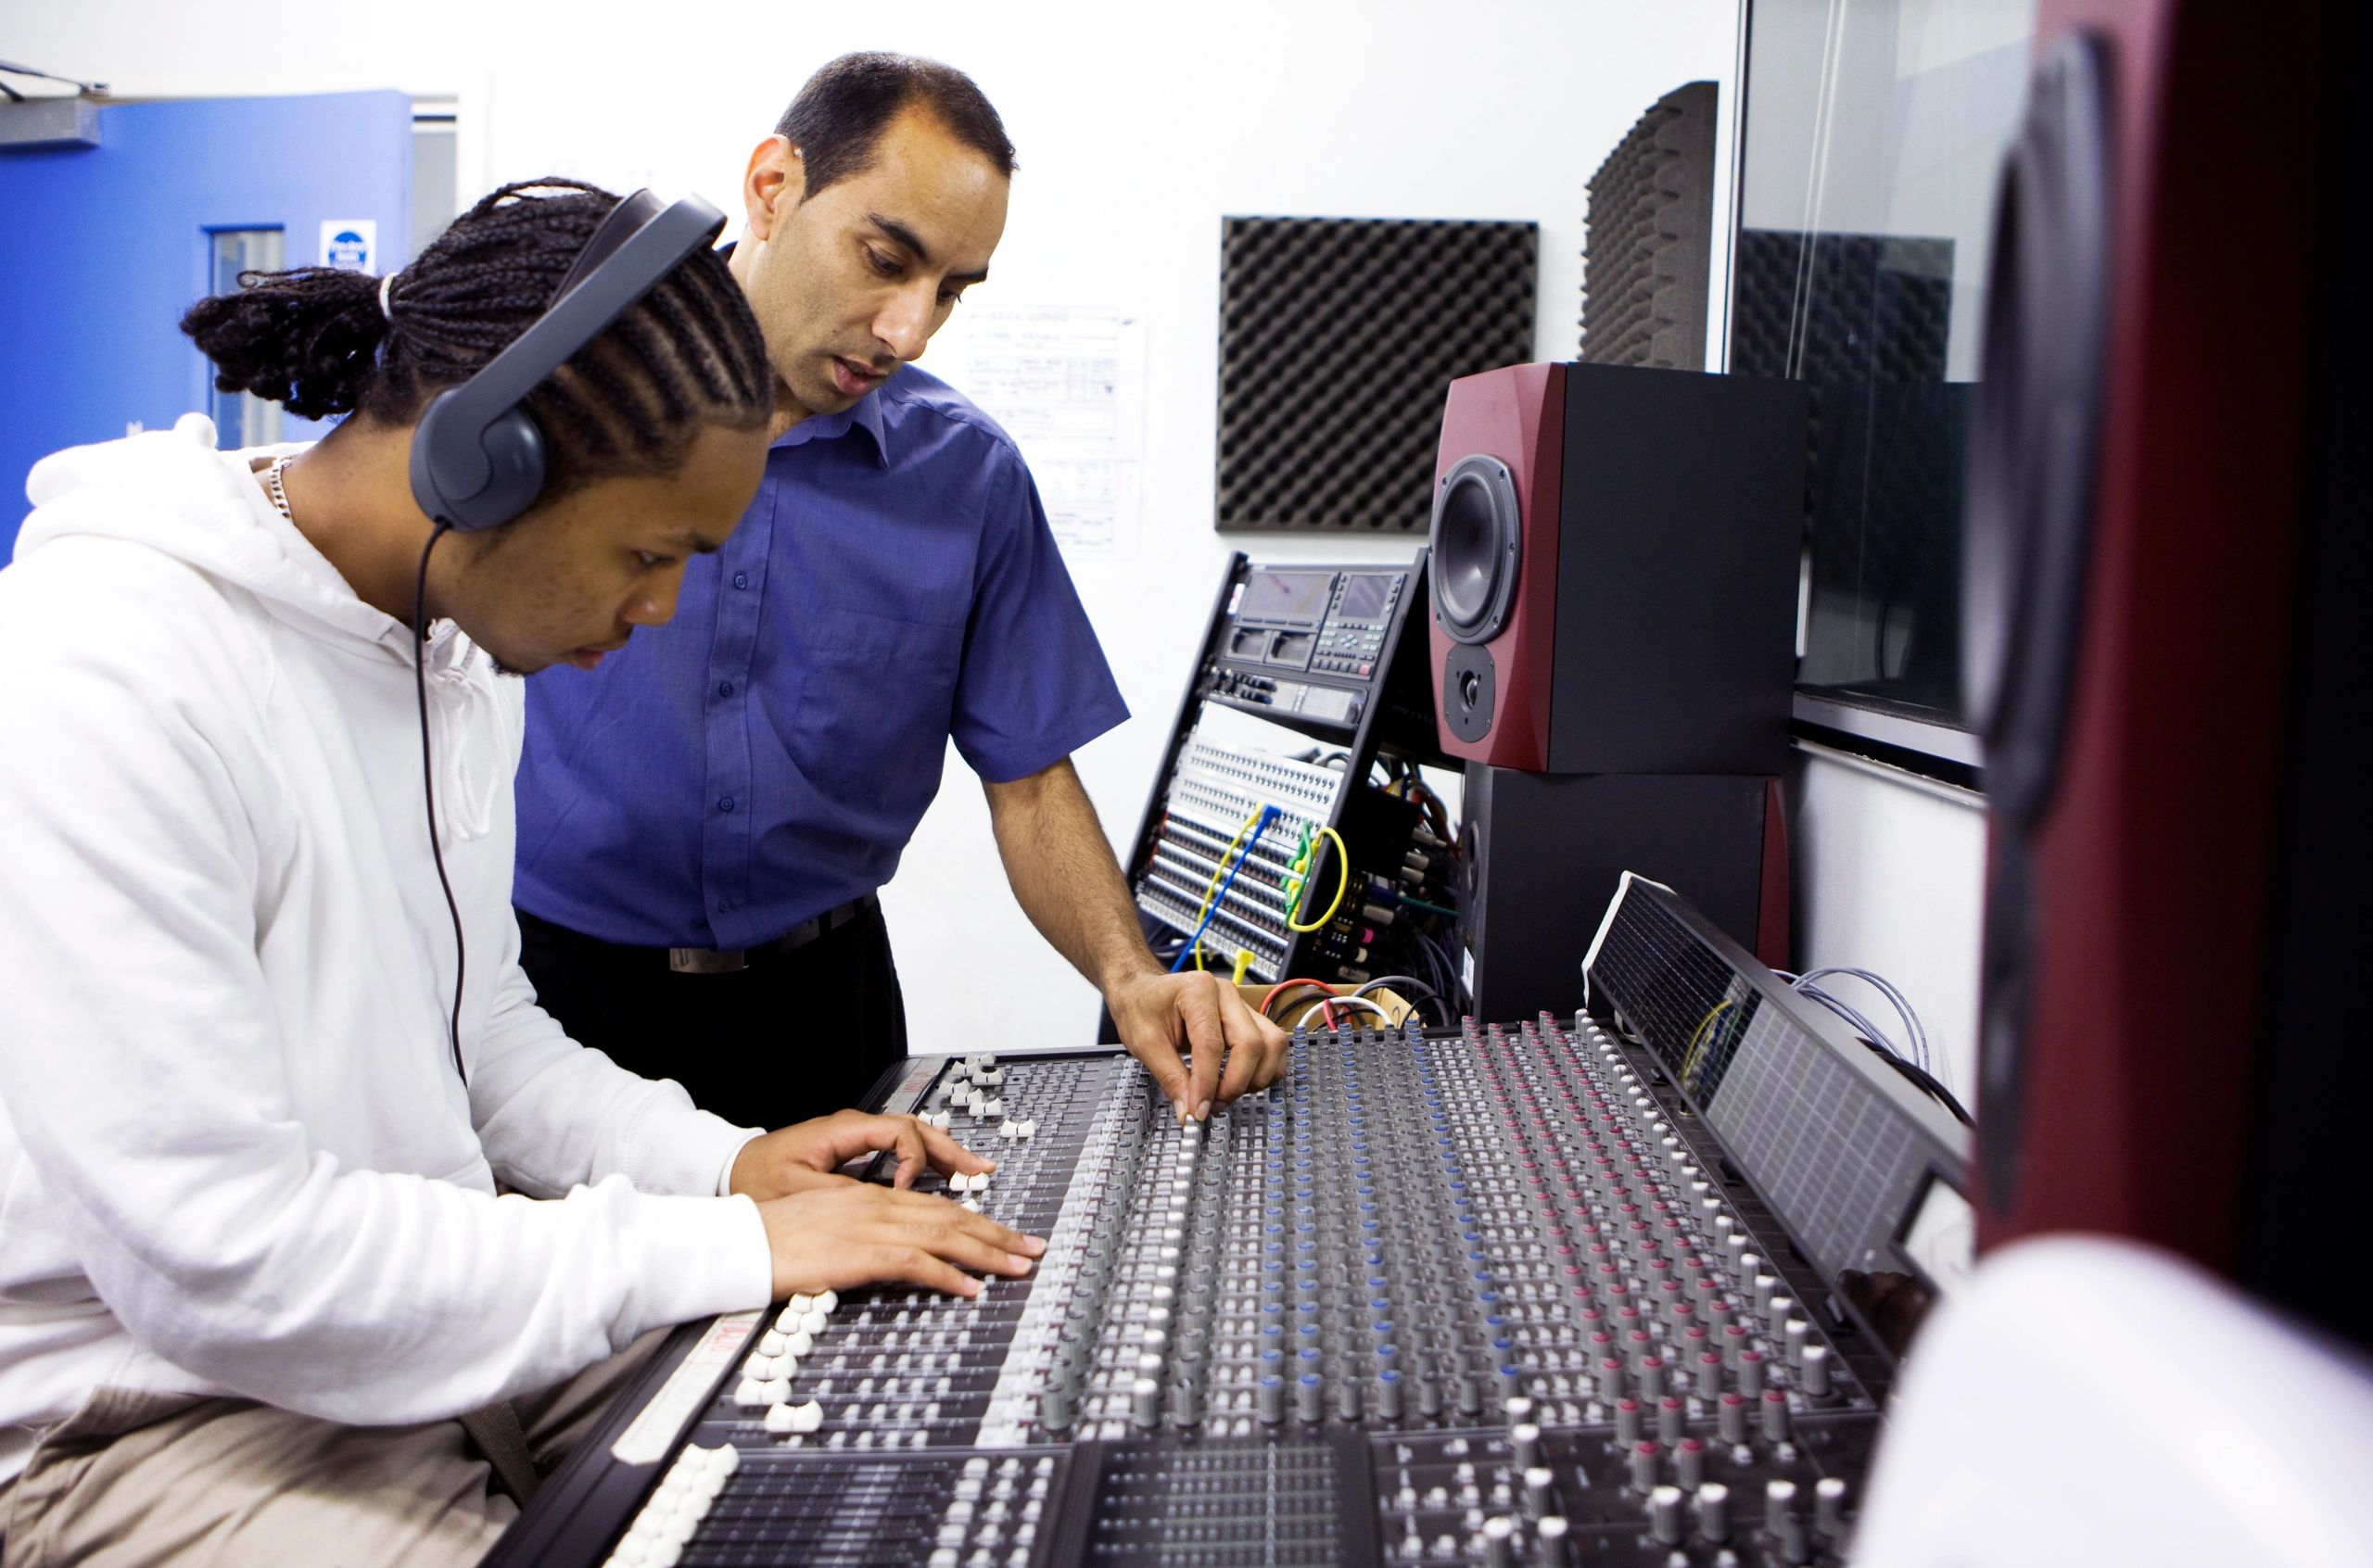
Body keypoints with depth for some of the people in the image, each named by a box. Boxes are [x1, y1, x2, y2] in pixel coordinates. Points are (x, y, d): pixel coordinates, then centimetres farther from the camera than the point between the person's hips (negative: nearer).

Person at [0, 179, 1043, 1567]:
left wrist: (722, 1162, -2)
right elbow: (217, 1254, -28)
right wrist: (719, 1247, -24)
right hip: (155, 1400, -7)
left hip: (435, 1298, 8)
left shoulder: (460, 647, 4)